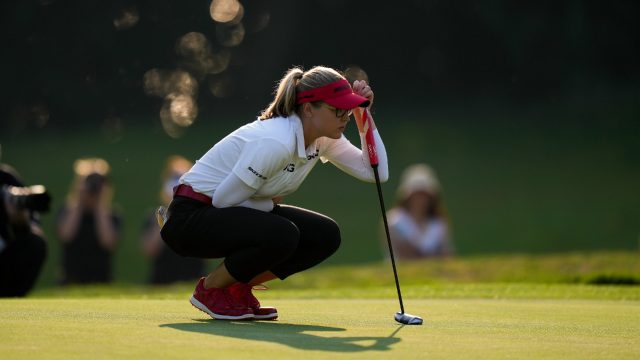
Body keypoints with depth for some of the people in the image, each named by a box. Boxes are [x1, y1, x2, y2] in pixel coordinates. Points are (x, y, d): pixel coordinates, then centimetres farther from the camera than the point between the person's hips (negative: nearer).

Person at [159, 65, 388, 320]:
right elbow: (224, 199, -25)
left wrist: (364, 117, -9)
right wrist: (271, 204, -9)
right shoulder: (275, 142, -29)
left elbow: (376, 172, -2)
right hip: (192, 214, -9)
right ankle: (209, 289, -8)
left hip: (230, 212, 9)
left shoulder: (322, 140, -2)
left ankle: (238, 288, 8)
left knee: (326, 235, -5)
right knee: (282, 235, -33)